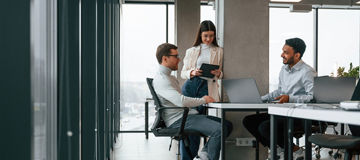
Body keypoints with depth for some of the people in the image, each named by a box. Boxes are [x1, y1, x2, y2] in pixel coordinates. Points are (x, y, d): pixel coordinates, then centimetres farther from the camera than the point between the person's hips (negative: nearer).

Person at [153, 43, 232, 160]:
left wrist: (201, 100, 8)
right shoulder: (160, 79, -13)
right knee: (219, 129, -25)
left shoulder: (171, 78, 22)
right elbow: (181, 101, -25)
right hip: (178, 121, -10)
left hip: (188, 115, 10)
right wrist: (203, 100, -11)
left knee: (227, 125, 4)